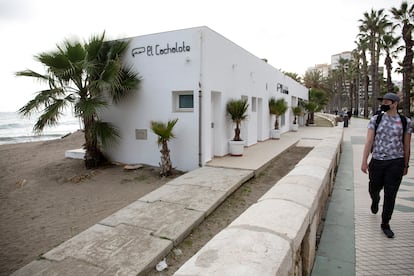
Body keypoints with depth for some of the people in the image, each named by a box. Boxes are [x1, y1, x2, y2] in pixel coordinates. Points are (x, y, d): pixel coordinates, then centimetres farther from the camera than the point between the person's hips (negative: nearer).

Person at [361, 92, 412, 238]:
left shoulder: (405, 122, 0)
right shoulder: (375, 119, 1)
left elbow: (406, 146, 6)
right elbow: (369, 141, -3)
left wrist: (406, 165, 11)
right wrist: (364, 161, -8)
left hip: (396, 163, -1)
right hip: (377, 161, 1)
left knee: (390, 195, 2)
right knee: (374, 189, 15)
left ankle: (385, 224, 19)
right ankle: (375, 201, 52)